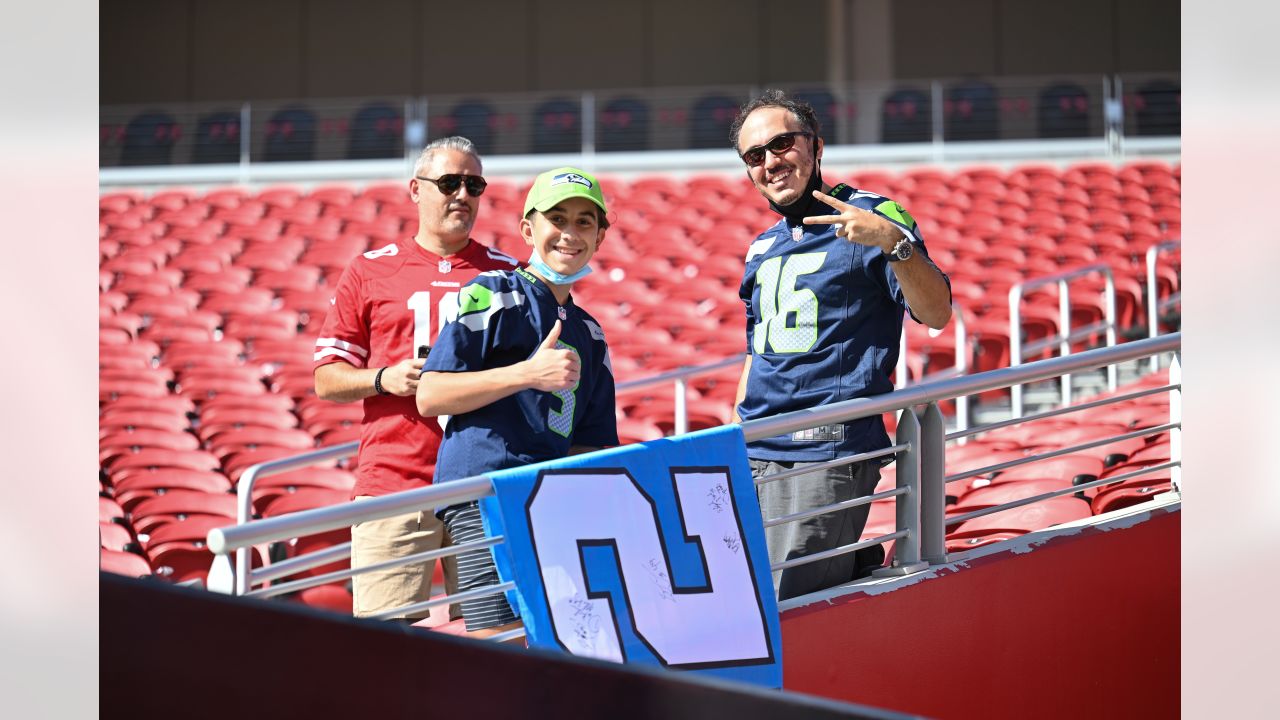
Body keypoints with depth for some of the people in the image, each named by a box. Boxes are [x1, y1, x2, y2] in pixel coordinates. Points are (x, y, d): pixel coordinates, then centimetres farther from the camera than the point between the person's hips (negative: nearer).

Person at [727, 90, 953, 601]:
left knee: (785, 611, -14)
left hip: (826, 456, -7)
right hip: (755, 455, 7)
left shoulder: (872, 218, -2)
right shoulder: (762, 247, 17)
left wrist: (894, 241, -27)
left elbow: (936, 314, -12)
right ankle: (851, 564, 18)